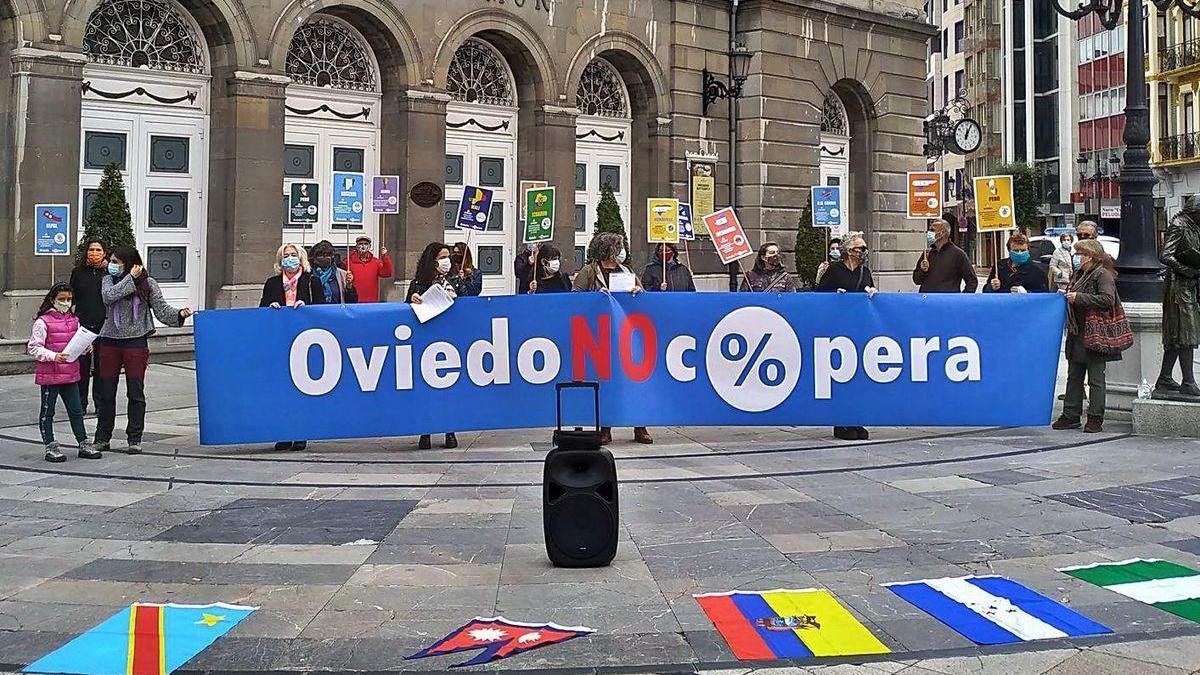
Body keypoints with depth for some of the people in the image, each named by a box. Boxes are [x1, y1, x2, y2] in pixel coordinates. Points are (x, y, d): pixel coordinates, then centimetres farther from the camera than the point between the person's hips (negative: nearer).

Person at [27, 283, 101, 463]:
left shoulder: (74, 320, 9)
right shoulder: (43, 322, -10)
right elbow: (34, 348, -12)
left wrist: (85, 347, -4)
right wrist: (53, 356, -25)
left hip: (70, 374, 5)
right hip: (49, 375, -5)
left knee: (76, 411, 10)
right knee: (47, 412, 7)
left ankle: (83, 444, 18)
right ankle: (50, 447, 14)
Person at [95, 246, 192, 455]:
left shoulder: (148, 284, -1)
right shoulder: (109, 280, 6)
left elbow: (161, 310, -4)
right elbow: (109, 296, -15)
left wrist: (179, 314, -22)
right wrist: (130, 278, -15)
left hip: (135, 342, -2)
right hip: (109, 341, 3)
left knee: (136, 393, 1)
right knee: (106, 392, 8)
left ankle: (135, 439, 9)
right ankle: (102, 438, 18)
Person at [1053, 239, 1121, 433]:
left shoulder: (1103, 274, -10)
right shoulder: (1078, 275, 17)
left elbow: (1108, 300, -23)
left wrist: (1079, 298, -21)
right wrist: (1067, 295, 10)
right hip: (1077, 333, 9)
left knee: (1095, 378, -2)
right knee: (1074, 376, 10)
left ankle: (1095, 419, 3)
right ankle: (1070, 415, 16)